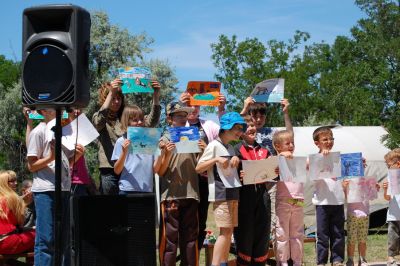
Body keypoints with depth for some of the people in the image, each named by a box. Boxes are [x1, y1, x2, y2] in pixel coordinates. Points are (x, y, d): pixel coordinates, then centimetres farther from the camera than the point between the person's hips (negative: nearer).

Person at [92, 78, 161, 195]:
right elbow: (100, 119, -18)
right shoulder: (97, 118, 7)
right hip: (109, 171, -2)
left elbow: (150, 122, 0)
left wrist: (156, 96, -14)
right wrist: (111, 92, -26)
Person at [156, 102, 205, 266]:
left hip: (190, 193, 4)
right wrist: (166, 154, -17)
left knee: (190, 235, 8)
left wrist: (203, 151, -3)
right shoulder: (165, 140, 1)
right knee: (170, 237, -3)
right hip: (171, 195, -4)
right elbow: (159, 171, -3)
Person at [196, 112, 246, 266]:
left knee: (229, 230, 7)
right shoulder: (214, 145, -5)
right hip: (220, 194, -8)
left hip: (233, 193, 8)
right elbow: (198, 168, -8)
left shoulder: (230, 148, 18)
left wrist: (235, 159, 7)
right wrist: (216, 159, -21)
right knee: (225, 230, -14)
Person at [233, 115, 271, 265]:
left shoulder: (264, 150, 14)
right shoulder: (237, 149, -2)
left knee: (262, 231, 8)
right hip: (245, 195, -5)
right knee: (245, 232, -1)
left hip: (262, 194, 5)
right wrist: (239, 176, -27)